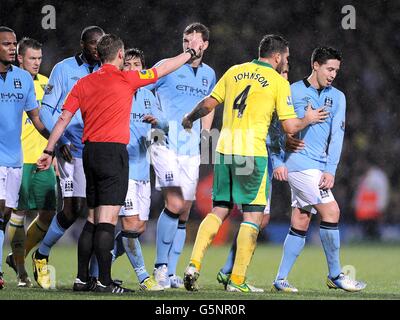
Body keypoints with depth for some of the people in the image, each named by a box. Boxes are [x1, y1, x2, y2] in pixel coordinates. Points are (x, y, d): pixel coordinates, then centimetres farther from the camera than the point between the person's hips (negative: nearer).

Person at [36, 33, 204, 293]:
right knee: (108, 218, -8)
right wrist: (192, 52, 20)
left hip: (90, 152, 6)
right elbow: (164, 69, 6)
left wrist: (49, 151, 10)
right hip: (113, 152, -6)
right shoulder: (126, 79, -5)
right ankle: (104, 281, -11)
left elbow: (64, 118, 6)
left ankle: (82, 276, 14)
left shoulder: (83, 83, 9)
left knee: (93, 217, 13)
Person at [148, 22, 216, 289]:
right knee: (174, 204, -18)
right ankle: (160, 265, -5)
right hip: (166, 144, -5)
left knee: (184, 212, 4)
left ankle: (170, 272, 11)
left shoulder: (209, 74, 13)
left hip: (191, 149, 5)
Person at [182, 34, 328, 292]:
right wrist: (308, 119, 17)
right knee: (253, 215, 2)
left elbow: (208, 104, 14)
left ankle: (194, 264, -1)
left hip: (224, 149, 5)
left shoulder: (234, 72, 12)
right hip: (252, 152, -5)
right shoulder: (278, 82, -1)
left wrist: (189, 119, 32)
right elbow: (290, 126, -4)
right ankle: (237, 280, -2)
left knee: (219, 211, 14)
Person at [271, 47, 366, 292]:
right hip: (300, 160, -6)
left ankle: (281, 279, 12)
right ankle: (335, 275, -4)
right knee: (331, 211, -13)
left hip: (319, 167, 6)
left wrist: (330, 170, -6)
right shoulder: (293, 92, -2)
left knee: (301, 223, 6)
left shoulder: (337, 97, 12)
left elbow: (337, 134, 5)